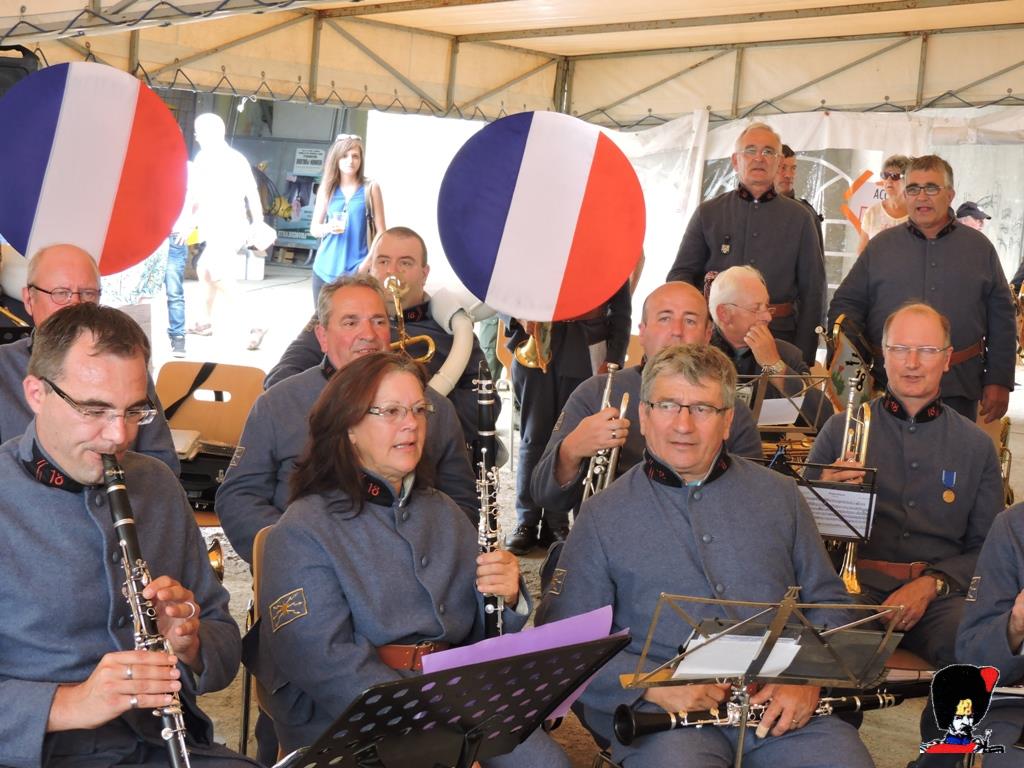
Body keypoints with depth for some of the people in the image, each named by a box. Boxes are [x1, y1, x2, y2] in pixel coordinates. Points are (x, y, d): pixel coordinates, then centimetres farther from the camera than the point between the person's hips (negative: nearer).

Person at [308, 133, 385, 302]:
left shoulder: (371, 188, 1)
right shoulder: (327, 189, 7)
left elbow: (380, 231, 3)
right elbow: (314, 228, 11)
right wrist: (328, 228, -11)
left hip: (357, 270, -3)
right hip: (326, 269, 3)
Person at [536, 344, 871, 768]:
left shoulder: (779, 495, 15)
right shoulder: (602, 517, 7)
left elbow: (828, 601, 17)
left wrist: (807, 677, -2)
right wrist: (653, 685, -12)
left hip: (784, 706, 3)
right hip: (666, 716, -3)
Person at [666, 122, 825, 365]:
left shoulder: (799, 217, 11)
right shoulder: (708, 213, 12)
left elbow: (812, 292, 9)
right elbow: (680, 275, 10)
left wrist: (803, 358, 0)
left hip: (778, 338, 0)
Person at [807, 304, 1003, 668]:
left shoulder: (977, 446, 15)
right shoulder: (841, 428, 11)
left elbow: (984, 547, 11)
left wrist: (930, 584, -7)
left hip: (938, 593, 1)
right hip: (855, 583, -1)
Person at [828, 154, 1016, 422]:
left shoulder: (979, 247, 9)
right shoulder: (881, 245, 9)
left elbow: (1001, 319, 8)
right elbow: (845, 303, 8)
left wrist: (999, 381, 2)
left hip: (957, 390, 0)